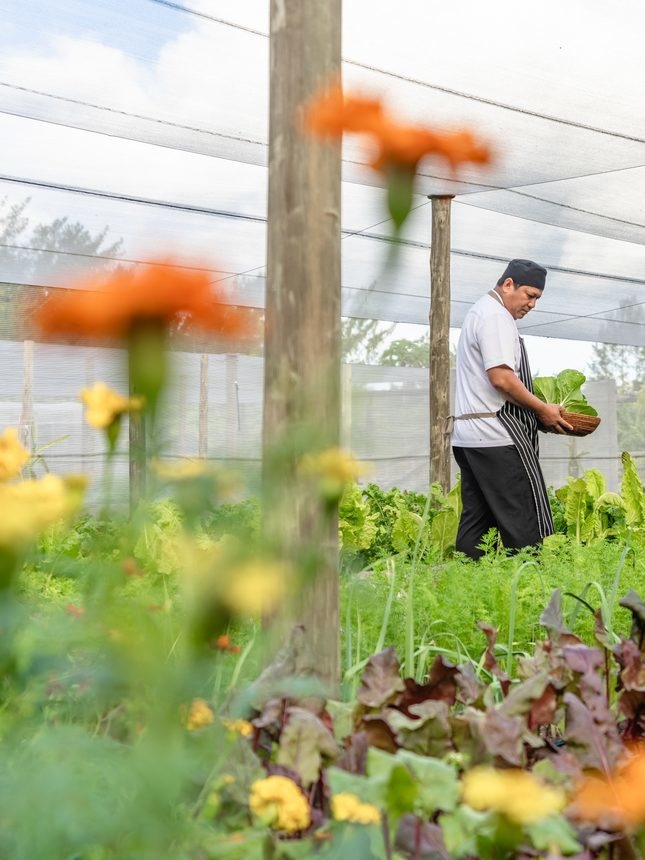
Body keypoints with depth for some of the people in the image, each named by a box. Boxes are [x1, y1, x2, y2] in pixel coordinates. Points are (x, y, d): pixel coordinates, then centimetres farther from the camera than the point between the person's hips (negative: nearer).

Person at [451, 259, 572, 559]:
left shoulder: (478, 312, 24)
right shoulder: (496, 315, -9)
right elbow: (501, 377, -19)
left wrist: (537, 409, 19)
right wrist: (542, 410, -9)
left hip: (467, 434, 10)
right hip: (496, 435, -10)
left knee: (476, 520, 9)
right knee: (526, 523, -8)